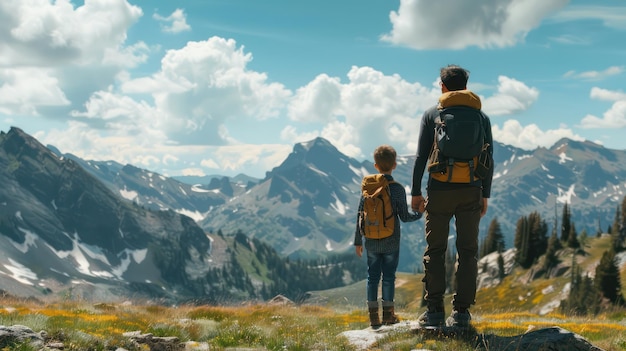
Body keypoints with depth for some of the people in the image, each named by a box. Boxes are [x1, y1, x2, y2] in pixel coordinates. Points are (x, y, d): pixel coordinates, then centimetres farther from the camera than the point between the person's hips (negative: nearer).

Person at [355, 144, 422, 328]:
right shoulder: (398, 189, -9)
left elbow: (360, 216, 2)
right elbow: (404, 217, -5)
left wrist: (358, 241, 10)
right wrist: (419, 214, 16)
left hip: (371, 242, 2)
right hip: (391, 243, -2)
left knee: (373, 276, 8)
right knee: (389, 276, 5)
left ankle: (373, 314, 9)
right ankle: (388, 313, 9)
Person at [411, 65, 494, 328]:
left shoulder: (432, 115, 3)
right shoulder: (481, 117, 9)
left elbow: (421, 157, -1)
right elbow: (488, 160, 7)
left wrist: (416, 192, 4)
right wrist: (485, 195, 13)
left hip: (439, 190, -1)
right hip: (471, 191, 2)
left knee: (435, 250, 4)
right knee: (468, 251, 4)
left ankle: (434, 310, 1)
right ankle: (461, 311, 3)